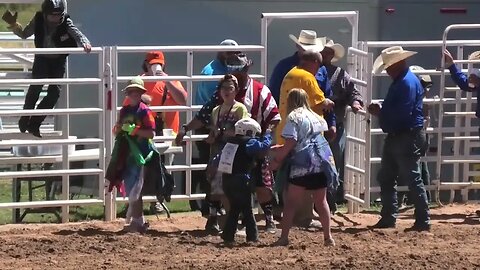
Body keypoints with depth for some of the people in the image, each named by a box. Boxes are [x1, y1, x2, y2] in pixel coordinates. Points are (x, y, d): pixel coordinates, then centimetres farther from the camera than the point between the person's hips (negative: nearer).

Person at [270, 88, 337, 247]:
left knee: (291, 202, -2)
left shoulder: (293, 117, -4)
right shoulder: (315, 117, 17)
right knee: (321, 201, 14)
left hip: (303, 164, -6)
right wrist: (282, 150, 26)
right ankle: (328, 237, 14)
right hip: (322, 162, 6)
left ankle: (284, 237, -6)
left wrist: (278, 160, -2)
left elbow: (290, 143, -12)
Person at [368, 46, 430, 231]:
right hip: (395, 136, 11)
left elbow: (402, 114, -25)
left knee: (413, 179, -6)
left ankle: (423, 221, -1)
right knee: (386, 178, 13)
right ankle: (388, 218, 19)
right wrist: (380, 111, 2)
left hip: (408, 138, -11)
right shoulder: (399, 82, 14)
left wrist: (380, 112, -16)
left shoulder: (408, 83, -18)